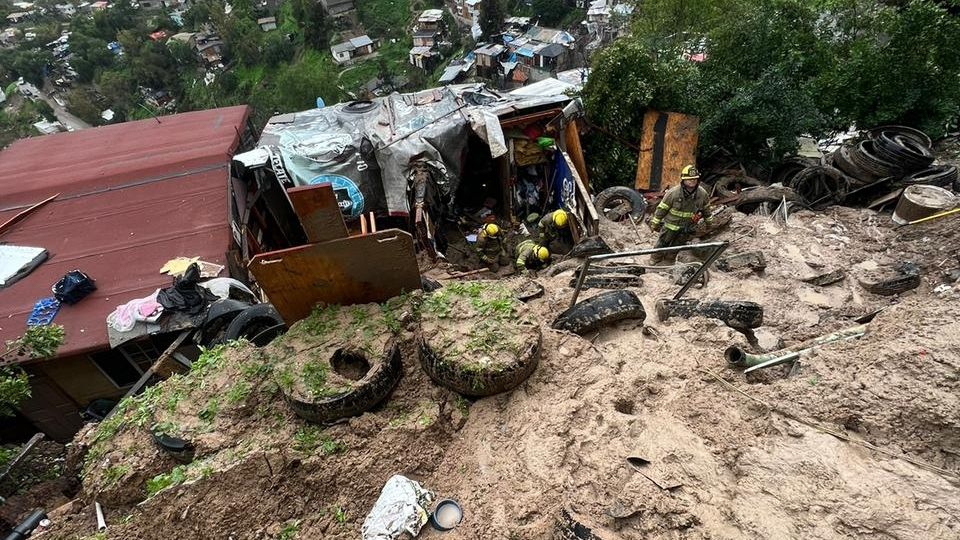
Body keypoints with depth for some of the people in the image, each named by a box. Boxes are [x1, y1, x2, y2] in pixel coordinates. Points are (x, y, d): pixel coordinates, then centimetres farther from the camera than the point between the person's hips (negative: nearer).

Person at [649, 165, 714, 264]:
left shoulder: (703, 194, -11)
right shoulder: (673, 193, -23)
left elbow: (706, 209, 8)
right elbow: (662, 208, -13)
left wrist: (709, 221, 20)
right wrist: (655, 223, -8)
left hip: (688, 228, 3)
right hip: (671, 224, -3)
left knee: (675, 248, 18)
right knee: (662, 244, 12)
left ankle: (669, 262, 37)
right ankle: (654, 262, 30)